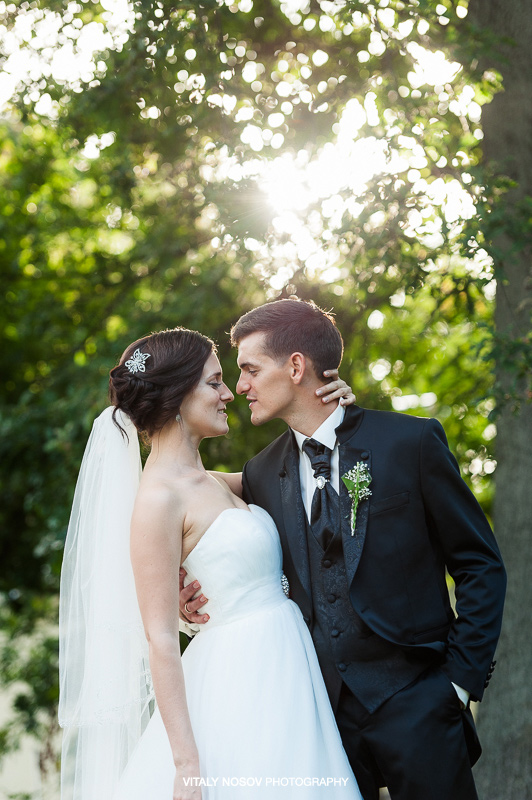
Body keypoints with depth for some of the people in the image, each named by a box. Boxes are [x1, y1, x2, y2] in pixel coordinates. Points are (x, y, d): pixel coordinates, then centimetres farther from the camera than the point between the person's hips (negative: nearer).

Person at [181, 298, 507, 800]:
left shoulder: (411, 442, -5)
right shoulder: (262, 475, 7)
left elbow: (479, 566, -1)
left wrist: (462, 679, -7)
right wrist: (208, 602, -4)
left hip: (413, 702, -3)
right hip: (320, 708, 4)